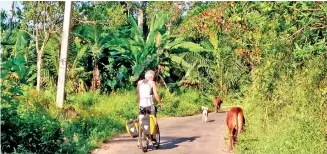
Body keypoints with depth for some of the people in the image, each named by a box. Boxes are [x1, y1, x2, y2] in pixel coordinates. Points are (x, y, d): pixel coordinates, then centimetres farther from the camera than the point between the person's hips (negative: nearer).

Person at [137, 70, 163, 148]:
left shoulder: (139, 82, 11)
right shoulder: (152, 83, -1)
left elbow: (138, 95, 13)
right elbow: (156, 94, -5)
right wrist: (160, 103, 8)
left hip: (141, 105, 4)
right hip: (150, 105, -4)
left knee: (140, 123, 7)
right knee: (154, 122, 12)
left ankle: (139, 142, 1)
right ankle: (154, 139, 13)